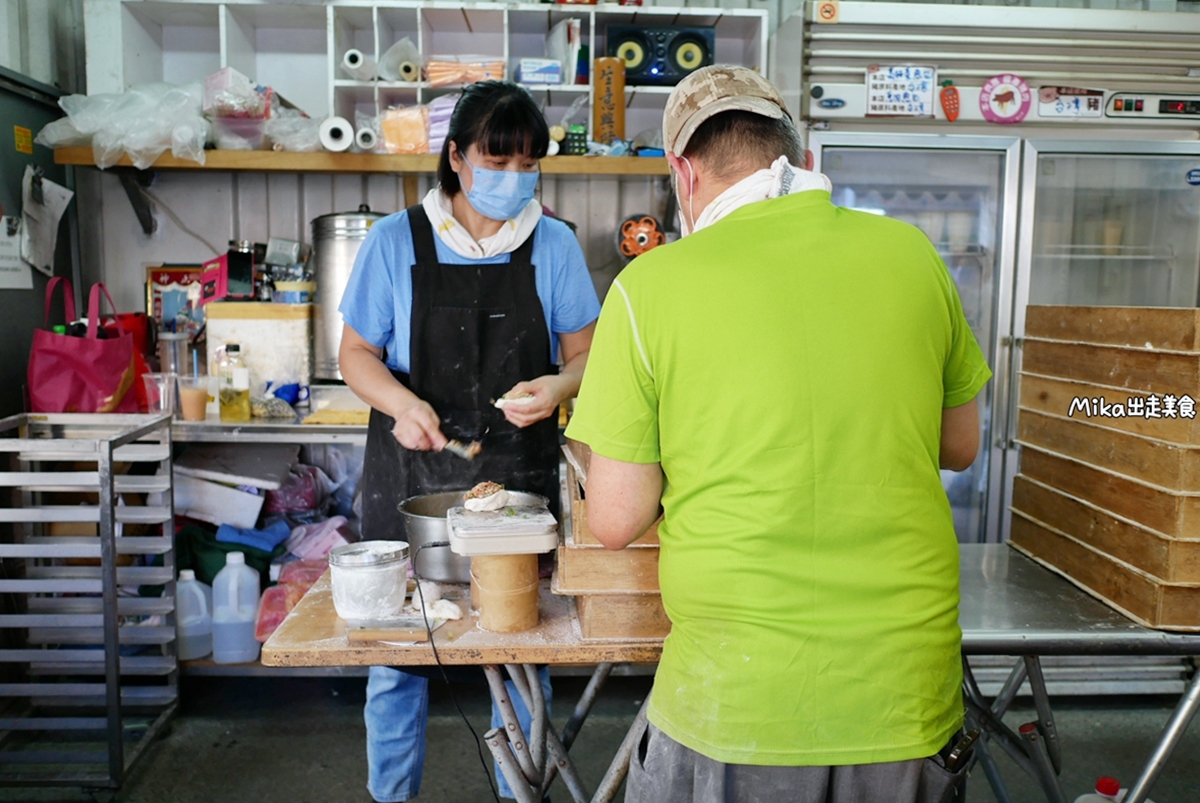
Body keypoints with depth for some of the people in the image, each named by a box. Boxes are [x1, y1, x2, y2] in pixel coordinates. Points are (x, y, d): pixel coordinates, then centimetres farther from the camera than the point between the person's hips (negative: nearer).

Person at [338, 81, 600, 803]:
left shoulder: (553, 244, 2)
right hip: (412, 473, 0)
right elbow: (357, 354, 4)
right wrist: (400, 402, -17)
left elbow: (586, 355, 6)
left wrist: (560, 386, -17)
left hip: (521, 474, 1)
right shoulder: (396, 240, -1)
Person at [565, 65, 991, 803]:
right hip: (907, 693, 4)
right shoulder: (910, 253, -1)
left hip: (736, 703, -3)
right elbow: (960, 447, 11)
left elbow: (616, 520, -8)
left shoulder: (651, 285, -12)